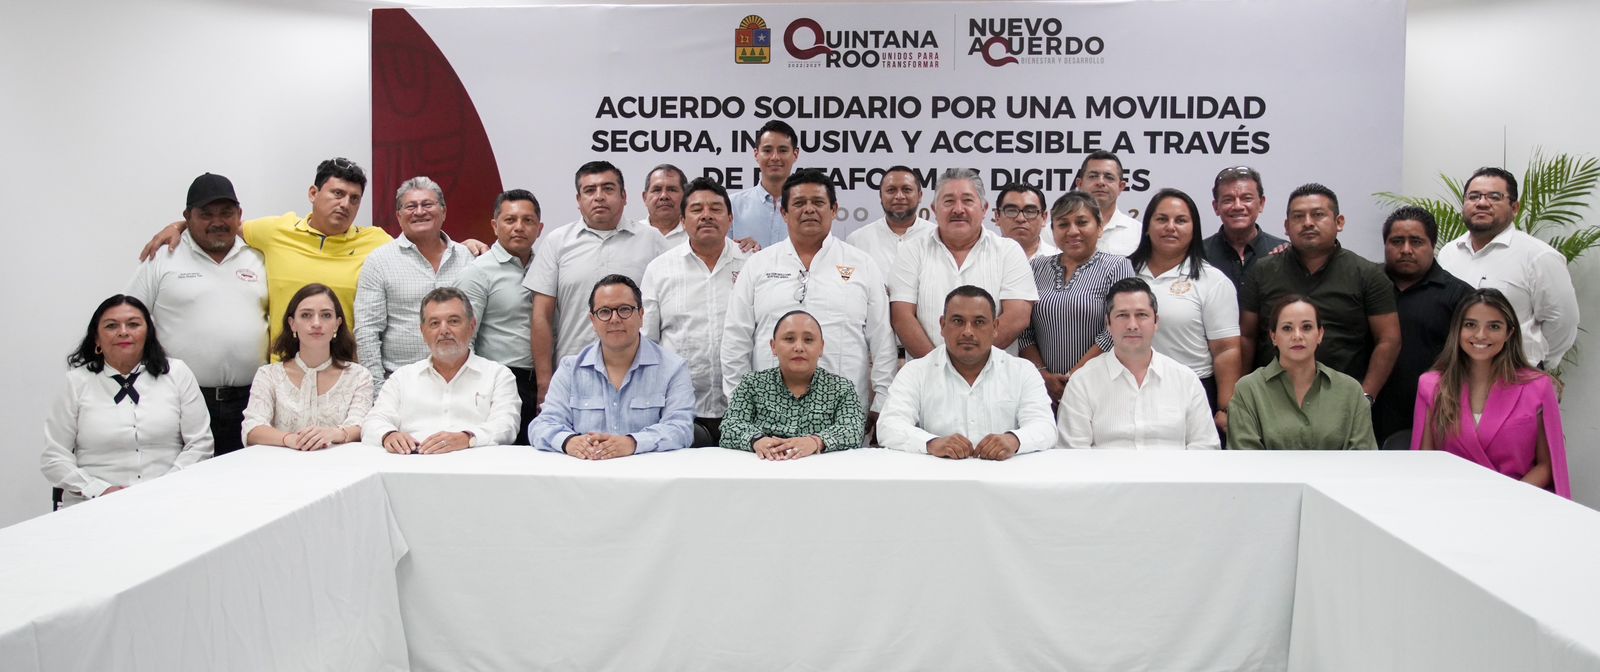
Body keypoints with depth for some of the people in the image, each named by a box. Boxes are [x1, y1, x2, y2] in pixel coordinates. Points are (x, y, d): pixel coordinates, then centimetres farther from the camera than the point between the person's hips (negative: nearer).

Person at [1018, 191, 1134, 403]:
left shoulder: (1117, 267, 0)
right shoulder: (1036, 268, 11)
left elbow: (1114, 334, -10)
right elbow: (1024, 332, 7)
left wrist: (1073, 377, -12)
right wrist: (1044, 375, -5)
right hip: (1045, 389, 3)